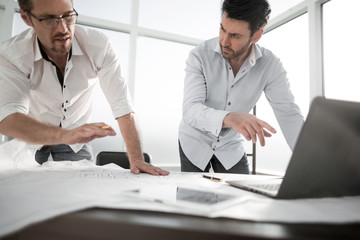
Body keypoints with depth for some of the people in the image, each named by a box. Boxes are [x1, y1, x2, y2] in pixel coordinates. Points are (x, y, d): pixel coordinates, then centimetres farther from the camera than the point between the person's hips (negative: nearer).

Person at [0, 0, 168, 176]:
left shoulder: (98, 46, -22)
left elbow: (122, 105, -24)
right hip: (28, 139, 0)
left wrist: (137, 160, -31)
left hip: (75, 142, 1)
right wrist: (65, 135, -54)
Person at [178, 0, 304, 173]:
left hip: (231, 146, 2)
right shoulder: (200, 56, -22)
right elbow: (190, 109, -32)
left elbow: (289, 115, -17)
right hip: (195, 142, -1)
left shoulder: (270, 65, -16)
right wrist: (229, 118, -53)